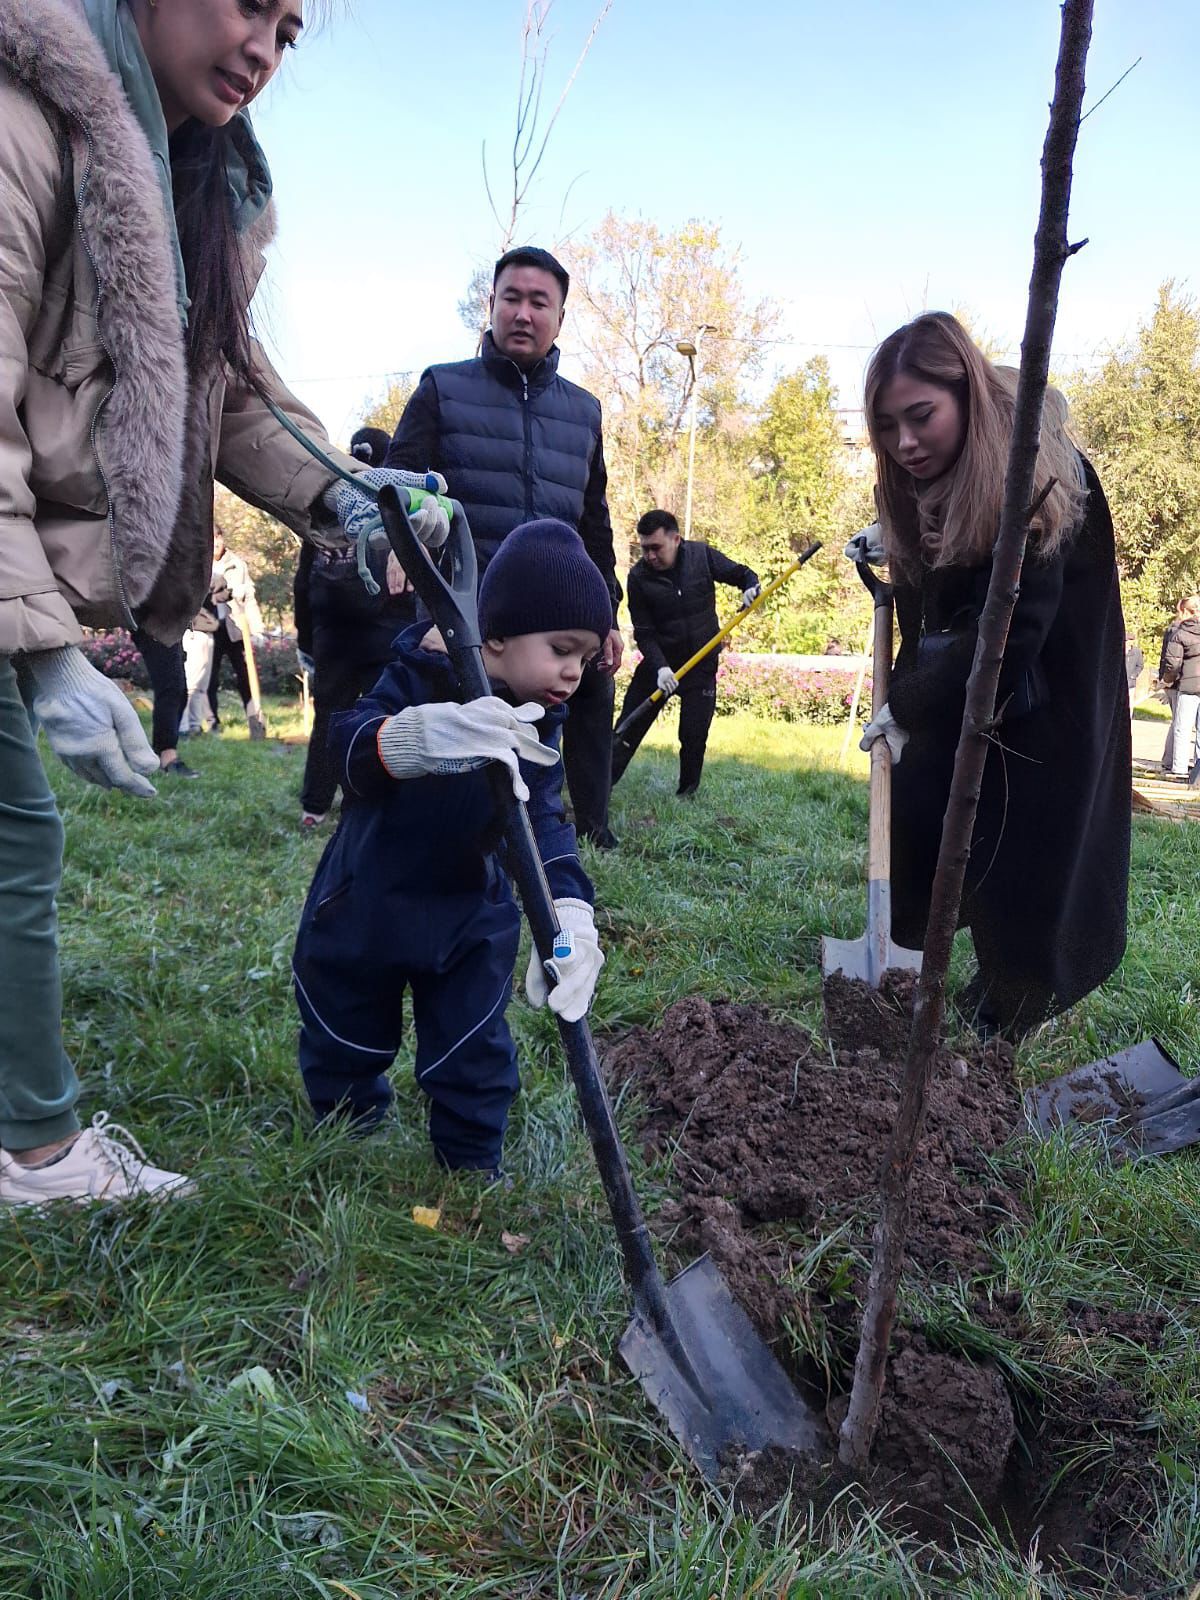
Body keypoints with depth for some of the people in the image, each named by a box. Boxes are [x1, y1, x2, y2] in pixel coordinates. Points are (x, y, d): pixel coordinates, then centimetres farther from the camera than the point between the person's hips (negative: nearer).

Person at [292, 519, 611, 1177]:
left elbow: (545, 820, -18)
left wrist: (570, 910, -37)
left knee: (475, 1058, 5)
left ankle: (472, 1167, 27)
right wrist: (418, 735, -64)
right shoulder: (423, 678, -22)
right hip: (364, 907, -3)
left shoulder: (535, 726, -7)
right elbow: (350, 741, -40)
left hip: (470, 915, 3)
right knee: (345, 1044, 16)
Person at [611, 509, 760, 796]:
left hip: (702, 665, 1)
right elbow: (644, 632, -12)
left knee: (694, 736, 0)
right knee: (628, 728, -2)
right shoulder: (639, 577, -11)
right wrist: (660, 667, -26)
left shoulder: (702, 555, -8)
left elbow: (741, 573, 3)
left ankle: (687, 794, 16)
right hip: (659, 663, 0)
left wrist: (751, 587, -20)